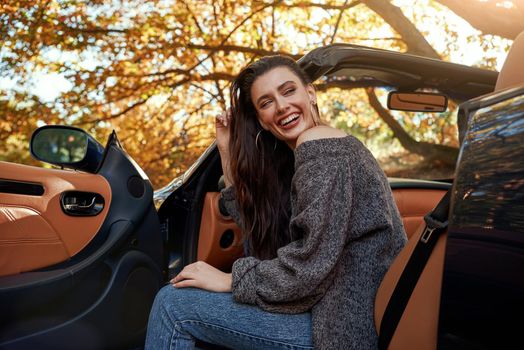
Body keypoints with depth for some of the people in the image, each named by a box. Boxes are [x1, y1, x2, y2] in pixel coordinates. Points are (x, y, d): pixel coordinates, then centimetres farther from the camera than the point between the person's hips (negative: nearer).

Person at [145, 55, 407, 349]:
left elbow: (309, 266, -23)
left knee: (173, 304, -7)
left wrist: (229, 280, -11)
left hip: (348, 325, -9)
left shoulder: (318, 148, -18)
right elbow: (255, 224, 10)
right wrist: (228, 153, 6)